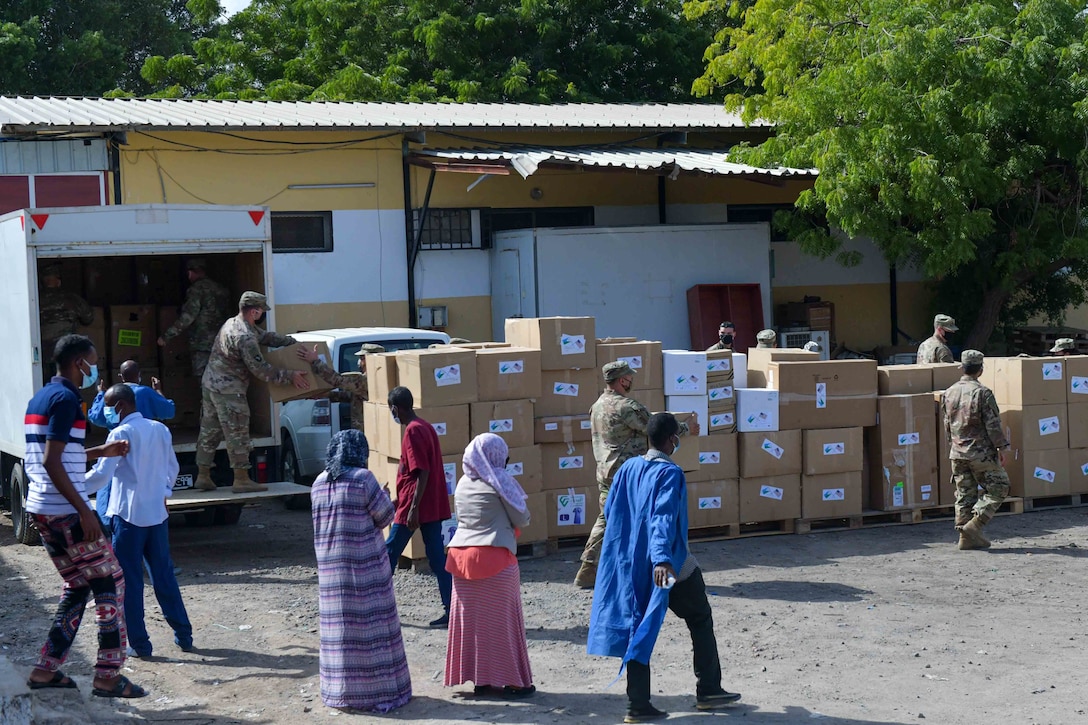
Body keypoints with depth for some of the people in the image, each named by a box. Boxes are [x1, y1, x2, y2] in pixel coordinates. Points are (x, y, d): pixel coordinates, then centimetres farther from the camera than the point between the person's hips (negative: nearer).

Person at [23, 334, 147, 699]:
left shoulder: (41, 397, 15)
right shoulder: (66, 398, -14)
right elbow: (52, 462, -21)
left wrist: (101, 451, 24)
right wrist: (84, 511, -21)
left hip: (41, 510, 10)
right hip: (65, 511, -10)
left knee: (78, 586, 17)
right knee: (110, 583, -2)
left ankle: (46, 669, 16)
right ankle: (108, 675, -2)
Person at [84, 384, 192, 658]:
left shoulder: (121, 433, -12)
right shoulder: (160, 430, 7)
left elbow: (101, 475, -16)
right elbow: (172, 468, 17)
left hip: (128, 515, -6)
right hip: (157, 514, 6)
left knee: (130, 581, 2)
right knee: (165, 576, 14)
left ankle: (139, 643, 4)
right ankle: (183, 635, 18)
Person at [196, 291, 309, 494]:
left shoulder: (232, 323, 10)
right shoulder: (244, 336, -22)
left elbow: (265, 336, 22)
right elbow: (260, 369, -21)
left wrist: (291, 341, 19)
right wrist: (289, 376, -14)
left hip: (211, 384, 10)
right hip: (228, 391, -10)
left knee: (209, 431, 14)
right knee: (237, 434, -3)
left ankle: (203, 476, 20)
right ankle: (241, 480, 0)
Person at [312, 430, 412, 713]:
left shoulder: (319, 483, 6)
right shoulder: (363, 478, -12)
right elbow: (385, 516, -8)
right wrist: (382, 496, 11)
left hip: (330, 566, 6)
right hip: (365, 565, -6)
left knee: (339, 626, 11)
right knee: (370, 625, 1)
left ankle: (339, 690, 18)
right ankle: (378, 689, 6)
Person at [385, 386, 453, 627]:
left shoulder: (413, 432, -15)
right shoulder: (426, 427, 13)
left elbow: (422, 473, -21)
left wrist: (413, 508, -22)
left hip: (415, 507, -9)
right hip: (434, 506, 9)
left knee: (389, 553, 6)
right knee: (438, 557, 5)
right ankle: (451, 610, -1)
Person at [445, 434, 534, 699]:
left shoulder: (463, 483, 10)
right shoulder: (500, 481, -7)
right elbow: (521, 519, -4)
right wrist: (523, 504, 15)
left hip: (463, 555, 6)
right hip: (496, 557, -5)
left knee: (470, 618, 9)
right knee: (501, 619, 2)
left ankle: (478, 679, 14)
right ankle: (510, 680, 8)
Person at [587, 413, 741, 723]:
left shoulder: (628, 469, 4)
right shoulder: (670, 473, -16)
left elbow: (610, 511, 11)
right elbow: (664, 518, -29)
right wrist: (662, 558, -39)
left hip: (633, 564, 6)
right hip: (671, 565, -6)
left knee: (639, 628, 8)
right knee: (701, 621, 14)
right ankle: (708, 691, 20)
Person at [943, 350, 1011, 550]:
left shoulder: (950, 392, 6)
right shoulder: (982, 393, -13)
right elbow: (993, 424, -13)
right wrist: (1001, 447, -6)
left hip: (958, 454, 6)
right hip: (981, 453, -6)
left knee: (964, 495, 10)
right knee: (997, 489, 5)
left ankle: (966, 537, 9)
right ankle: (974, 525, -7)